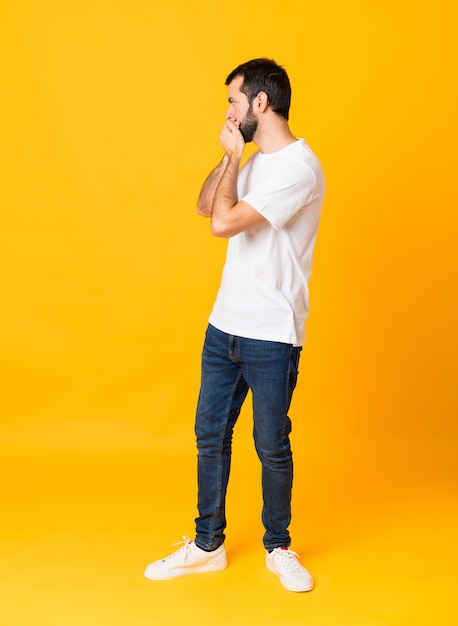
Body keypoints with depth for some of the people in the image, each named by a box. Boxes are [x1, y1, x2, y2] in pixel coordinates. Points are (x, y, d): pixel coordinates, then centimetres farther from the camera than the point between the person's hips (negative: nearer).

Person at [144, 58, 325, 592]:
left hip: (271, 337, -8)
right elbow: (205, 206, 17)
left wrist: (234, 157, -8)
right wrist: (229, 157, 4)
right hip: (224, 326, 8)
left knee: (272, 445, 7)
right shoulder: (254, 161, 11)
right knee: (210, 434, 13)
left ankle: (278, 548, 28)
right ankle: (208, 546, 28)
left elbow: (224, 222, -23)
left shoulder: (298, 168, -18)